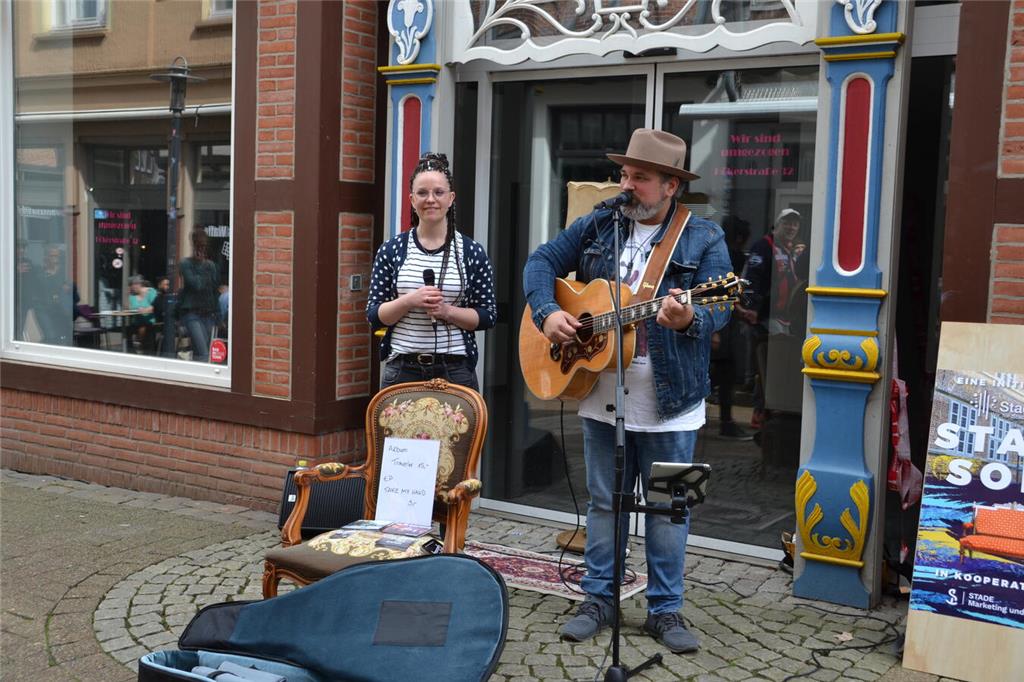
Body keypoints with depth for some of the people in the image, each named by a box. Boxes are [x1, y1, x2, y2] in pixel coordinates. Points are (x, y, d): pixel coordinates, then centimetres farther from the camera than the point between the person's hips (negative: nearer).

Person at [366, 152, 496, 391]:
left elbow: (488, 316, 2)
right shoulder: (391, 251, 4)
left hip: (455, 370, 0)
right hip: (402, 369, 1)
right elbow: (373, 316, 3)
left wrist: (447, 311, -14)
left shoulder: (472, 253, 2)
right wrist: (410, 301, -14)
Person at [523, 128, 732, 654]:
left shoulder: (703, 239, -4)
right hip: (603, 395, 3)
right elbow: (541, 263, 8)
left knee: (668, 507, 8)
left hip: (670, 401, -3)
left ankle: (665, 609, 22)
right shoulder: (596, 226, 6)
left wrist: (688, 320, -36)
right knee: (604, 501, 13)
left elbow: (719, 307, -14)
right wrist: (548, 312, -10)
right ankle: (600, 598, 27)